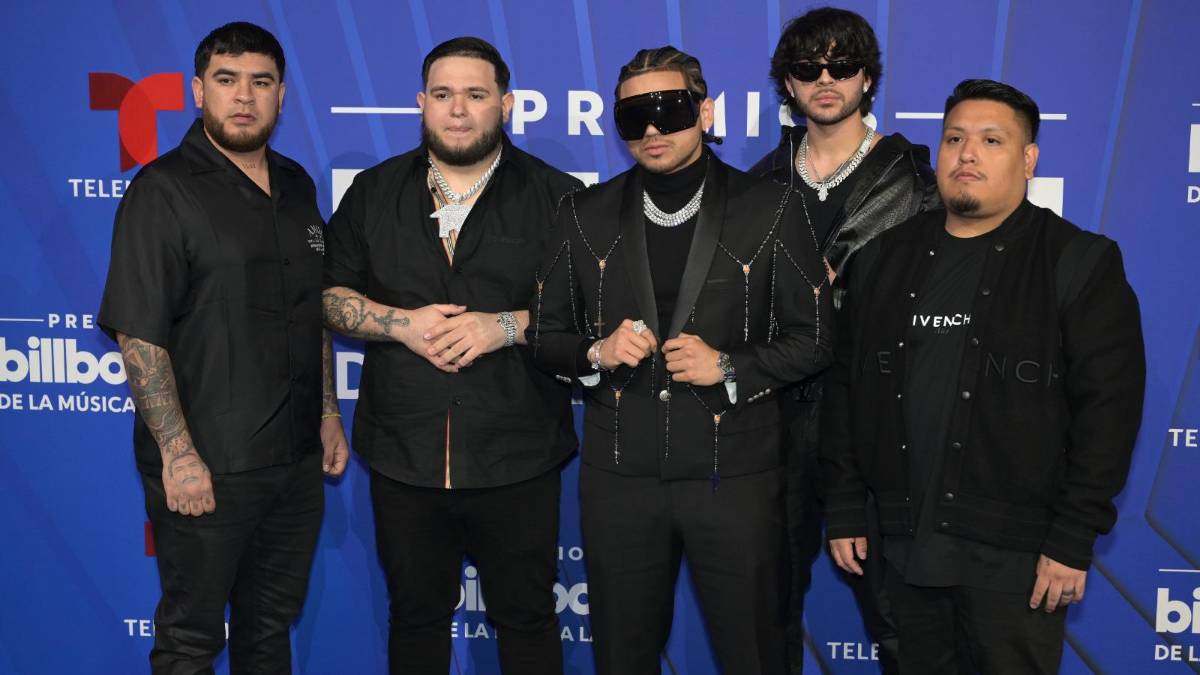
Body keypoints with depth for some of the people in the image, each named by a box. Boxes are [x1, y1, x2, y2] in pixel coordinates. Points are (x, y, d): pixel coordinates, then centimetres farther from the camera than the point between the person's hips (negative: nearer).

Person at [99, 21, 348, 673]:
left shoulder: (296, 186, 10)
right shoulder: (164, 191, -11)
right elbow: (138, 333, -16)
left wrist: (328, 412, 14)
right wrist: (178, 452, -20)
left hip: (298, 459, 6)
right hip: (206, 469, -6)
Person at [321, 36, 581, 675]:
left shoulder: (556, 195, 0)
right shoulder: (374, 191, 8)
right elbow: (330, 293, 7)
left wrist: (507, 326, -18)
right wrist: (401, 323, -11)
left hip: (517, 458, -2)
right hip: (403, 455, 2)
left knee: (527, 619, 11)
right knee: (415, 615, 17)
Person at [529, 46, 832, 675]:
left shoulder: (767, 210, -1)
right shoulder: (585, 216, 5)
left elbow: (811, 339, 1)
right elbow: (546, 335, 9)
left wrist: (729, 368, -14)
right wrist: (596, 352, -11)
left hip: (735, 476, -2)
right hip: (618, 477, 2)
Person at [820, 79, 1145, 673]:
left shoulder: (1079, 262, -3)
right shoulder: (886, 258, 9)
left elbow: (1108, 406, -8)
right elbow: (845, 386, 10)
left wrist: (1073, 539, -13)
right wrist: (843, 511, 7)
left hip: (1016, 555, -4)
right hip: (906, 541, 4)